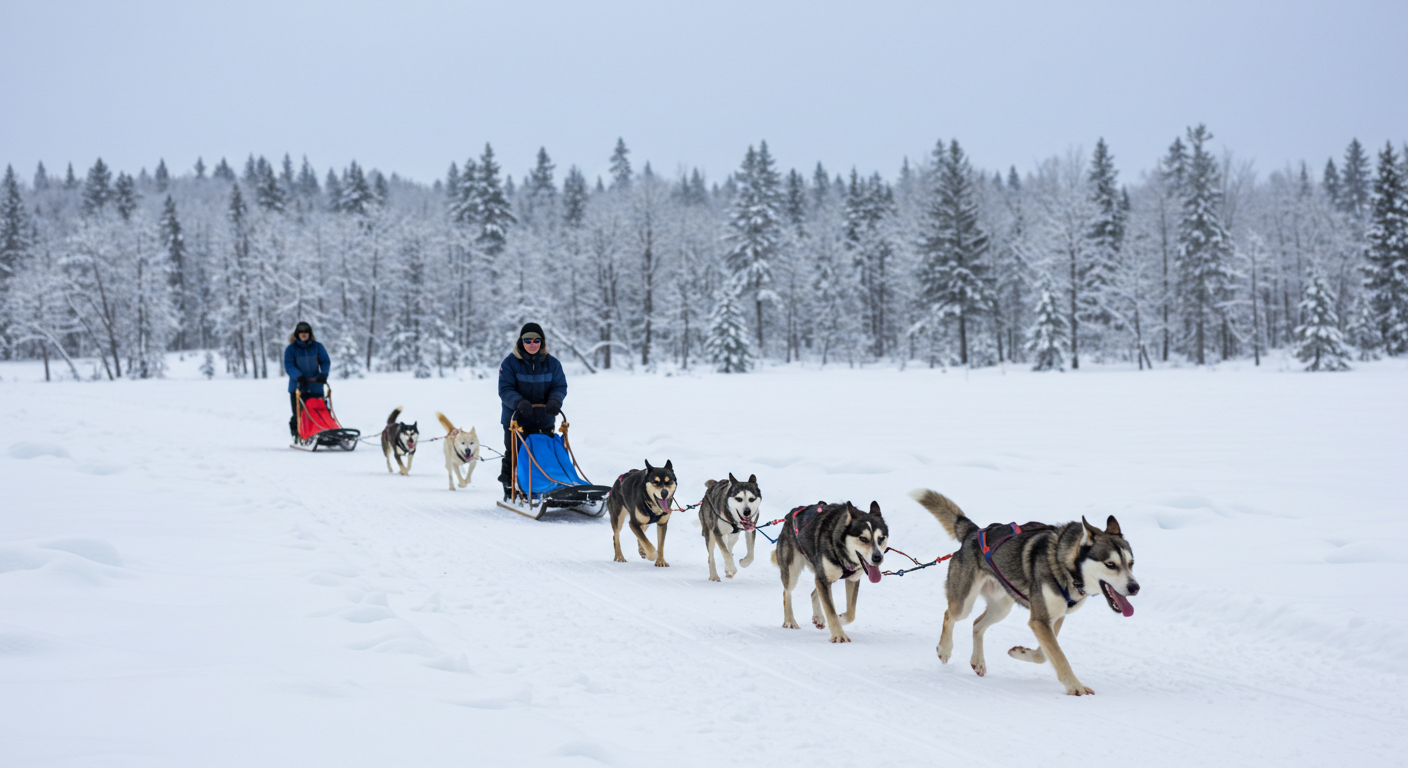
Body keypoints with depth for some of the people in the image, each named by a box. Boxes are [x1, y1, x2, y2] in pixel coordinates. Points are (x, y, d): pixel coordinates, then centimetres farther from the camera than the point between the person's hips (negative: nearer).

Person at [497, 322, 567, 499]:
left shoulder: (552, 363, 6)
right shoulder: (510, 363, -4)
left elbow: (560, 386, 2)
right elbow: (505, 390, -10)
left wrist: (555, 400, -21)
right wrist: (519, 402, -30)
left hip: (544, 422, 3)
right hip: (516, 420, -3)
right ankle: (510, 491, 14)